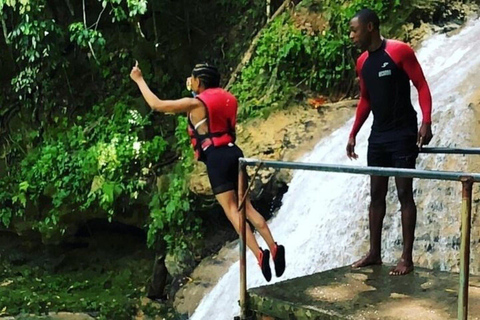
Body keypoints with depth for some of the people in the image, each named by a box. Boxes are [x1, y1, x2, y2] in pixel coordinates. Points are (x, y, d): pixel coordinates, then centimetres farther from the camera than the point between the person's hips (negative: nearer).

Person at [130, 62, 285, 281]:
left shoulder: (195, 103, -4)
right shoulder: (226, 99, 15)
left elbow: (156, 105, -2)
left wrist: (139, 80, 10)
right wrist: (195, 90, 38)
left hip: (216, 157, -7)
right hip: (234, 152, 7)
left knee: (231, 209, -7)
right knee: (247, 207, 9)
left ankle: (259, 254, -17)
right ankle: (273, 247, 0)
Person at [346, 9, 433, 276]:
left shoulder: (399, 51, -10)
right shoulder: (362, 62, 10)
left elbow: (422, 86, -10)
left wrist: (426, 122, -22)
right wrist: (353, 134, 15)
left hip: (402, 134, -7)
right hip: (378, 135, 7)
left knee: (404, 194, -3)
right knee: (376, 195, 10)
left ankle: (407, 258, 3)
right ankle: (374, 253, 18)